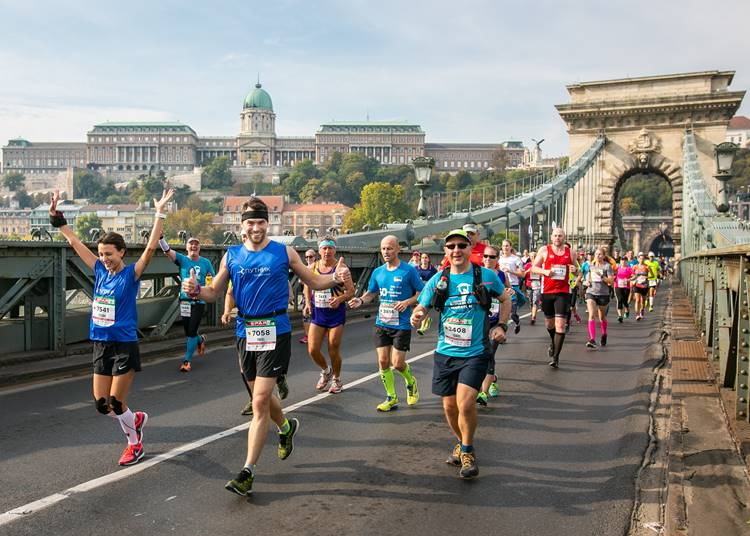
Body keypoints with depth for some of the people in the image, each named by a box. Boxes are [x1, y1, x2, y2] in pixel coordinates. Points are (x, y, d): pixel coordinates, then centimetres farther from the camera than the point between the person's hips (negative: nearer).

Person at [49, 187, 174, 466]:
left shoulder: (131, 273, -10)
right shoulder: (99, 270, 4)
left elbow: (151, 247, -23)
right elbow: (74, 242, 10)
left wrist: (160, 214, -29)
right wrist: (56, 216, 10)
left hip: (124, 345, -6)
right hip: (101, 345, 6)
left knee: (116, 403, -1)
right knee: (101, 403, 8)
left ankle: (135, 444, 22)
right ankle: (136, 419, 35)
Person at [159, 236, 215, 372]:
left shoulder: (206, 262, 3)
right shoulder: (182, 259, 1)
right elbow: (167, 250, -15)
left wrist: (210, 282, -13)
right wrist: (160, 236, -31)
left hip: (199, 301, -1)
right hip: (185, 300, 1)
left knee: (192, 332, -5)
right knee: (188, 332, 10)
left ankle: (187, 360, 7)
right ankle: (200, 340, 43)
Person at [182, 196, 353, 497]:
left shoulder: (284, 252, -1)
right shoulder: (232, 256, 7)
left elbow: (314, 282, 7)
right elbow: (215, 293, 11)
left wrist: (336, 277, -13)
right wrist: (195, 291, -11)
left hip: (274, 331, -4)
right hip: (245, 332, 4)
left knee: (260, 401, -10)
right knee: (261, 395, 18)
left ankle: (248, 472, -4)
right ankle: (286, 428, 49)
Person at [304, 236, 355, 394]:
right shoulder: (313, 267, 2)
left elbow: (351, 291, -9)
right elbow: (308, 287, 17)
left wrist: (340, 298, -27)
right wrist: (308, 303, 1)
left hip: (336, 314, -3)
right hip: (317, 314, 3)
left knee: (334, 350, 3)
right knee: (312, 350, -2)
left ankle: (336, 380, 28)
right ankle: (326, 371, 29)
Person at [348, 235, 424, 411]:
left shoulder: (409, 270, -8)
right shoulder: (378, 272, 7)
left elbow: (422, 293, -3)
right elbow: (371, 293, 15)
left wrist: (407, 302, -19)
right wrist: (361, 300, -6)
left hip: (402, 325, -5)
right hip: (382, 324, 5)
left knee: (397, 363, -4)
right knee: (383, 361, 3)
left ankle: (411, 382, 29)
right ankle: (391, 398, 19)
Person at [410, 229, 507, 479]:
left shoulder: (486, 276, -3)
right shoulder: (437, 280, 1)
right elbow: (421, 307, 3)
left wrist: (501, 326, 3)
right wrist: (417, 316, -20)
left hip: (475, 353, -3)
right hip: (445, 353, 3)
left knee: (465, 403, -18)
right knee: (449, 406, 10)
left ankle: (467, 451, 7)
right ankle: (461, 443, 38)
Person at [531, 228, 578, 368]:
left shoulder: (570, 252, 5)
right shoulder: (544, 250, 2)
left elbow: (576, 271, 15)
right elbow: (534, 267, 4)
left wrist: (575, 270, -9)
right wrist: (545, 271, -15)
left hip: (563, 292, -1)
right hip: (547, 291, 1)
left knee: (560, 324, -11)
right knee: (549, 322, 16)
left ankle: (555, 357, -8)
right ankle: (553, 342, 48)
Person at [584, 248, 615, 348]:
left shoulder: (607, 266, -5)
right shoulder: (591, 265, 8)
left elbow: (611, 281, -11)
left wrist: (601, 276, -24)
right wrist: (587, 280, 7)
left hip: (603, 294, -2)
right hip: (591, 292, 2)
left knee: (602, 317, 14)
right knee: (591, 315, -16)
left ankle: (604, 335, 40)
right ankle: (592, 339, -22)